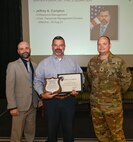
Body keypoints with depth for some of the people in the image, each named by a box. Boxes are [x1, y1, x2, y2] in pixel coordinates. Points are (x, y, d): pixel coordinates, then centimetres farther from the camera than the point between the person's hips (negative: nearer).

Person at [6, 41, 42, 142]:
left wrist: (39, 99, 7)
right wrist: (12, 106, -14)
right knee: (17, 133, 4)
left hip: (33, 105, 5)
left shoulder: (34, 65, 10)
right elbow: (9, 87, -10)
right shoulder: (12, 65, -6)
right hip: (20, 106, -4)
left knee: (31, 131, 14)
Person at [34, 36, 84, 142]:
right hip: (51, 100, -1)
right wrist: (42, 94, -13)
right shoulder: (44, 63, 3)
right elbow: (38, 81, 1)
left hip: (69, 99, 1)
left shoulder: (72, 62, 7)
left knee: (69, 128, 11)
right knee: (52, 128, 10)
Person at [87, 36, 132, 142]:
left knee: (116, 132, 6)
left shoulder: (118, 61, -12)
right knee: (99, 131, 18)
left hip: (113, 104, -4)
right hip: (95, 103, 5)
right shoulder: (92, 61, 2)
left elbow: (127, 78, -3)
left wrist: (118, 92, 5)